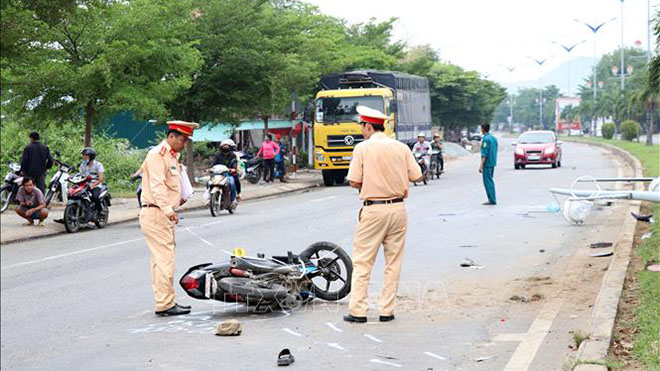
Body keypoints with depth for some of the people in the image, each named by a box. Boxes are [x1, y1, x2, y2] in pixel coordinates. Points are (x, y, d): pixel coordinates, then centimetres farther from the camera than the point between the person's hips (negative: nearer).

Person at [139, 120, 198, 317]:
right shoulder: (157, 155, -13)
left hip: (165, 214, 10)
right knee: (165, 259, -12)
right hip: (155, 214, -10)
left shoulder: (172, 156, 20)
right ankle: (165, 305, -11)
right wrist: (168, 209, -32)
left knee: (161, 260, 12)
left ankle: (164, 302, 17)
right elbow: (157, 186, -24)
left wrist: (178, 199, 13)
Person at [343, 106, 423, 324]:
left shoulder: (363, 148, -6)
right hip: (398, 209, 4)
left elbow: (354, 182, -6)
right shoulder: (401, 148, 3)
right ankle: (387, 311, 10)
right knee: (393, 263, 10)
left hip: (373, 210, -3)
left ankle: (358, 311, 0)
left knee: (362, 262, 2)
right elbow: (417, 177, 5)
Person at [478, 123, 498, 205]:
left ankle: (492, 200, -8)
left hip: (487, 164, -9)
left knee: (487, 182, -6)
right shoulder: (494, 138, 12)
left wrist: (481, 165, -19)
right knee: (490, 181, 15)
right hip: (493, 163, 9)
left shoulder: (485, 139, -15)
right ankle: (493, 199, 16)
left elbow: (484, 154, -19)